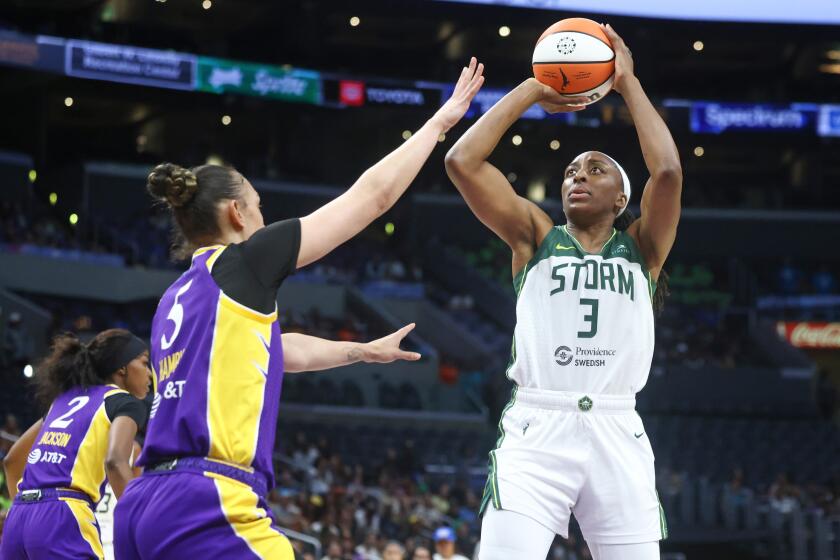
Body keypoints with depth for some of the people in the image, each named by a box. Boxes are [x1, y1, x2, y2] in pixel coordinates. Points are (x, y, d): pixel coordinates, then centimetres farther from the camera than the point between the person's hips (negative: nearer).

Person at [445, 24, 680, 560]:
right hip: (537, 429, -1)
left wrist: (628, 83, 4)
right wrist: (534, 89, 8)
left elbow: (668, 172, -5)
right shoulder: (536, 236, 13)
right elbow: (462, 161, 2)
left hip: (616, 433, 1)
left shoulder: (640, 246, 13)